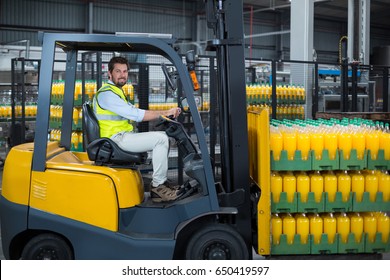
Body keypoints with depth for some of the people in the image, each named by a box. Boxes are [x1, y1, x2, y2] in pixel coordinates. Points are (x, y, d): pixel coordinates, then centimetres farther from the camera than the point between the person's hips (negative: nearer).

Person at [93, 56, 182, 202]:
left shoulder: (116, 91, 21)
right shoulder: (106, 93, -14)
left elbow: (133, 114, 17)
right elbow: (135, 114, -20)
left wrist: (164, 114, 4)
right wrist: (165, 113, -14)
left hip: (124, 136, 10)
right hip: (117, 139, -10)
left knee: (163, 135, 10)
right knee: (161, 139, -20)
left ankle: (161, 182, 7)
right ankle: (157, 187, -15)